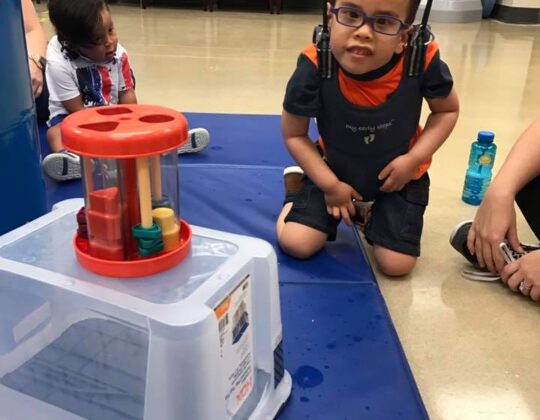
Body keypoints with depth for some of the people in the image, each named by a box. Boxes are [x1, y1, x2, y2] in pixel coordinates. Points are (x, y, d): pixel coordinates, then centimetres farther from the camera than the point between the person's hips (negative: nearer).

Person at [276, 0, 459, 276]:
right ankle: (297, 189, 22)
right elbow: (294, 134, -15)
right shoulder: (315, 66, -31)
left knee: (396, 265, -3)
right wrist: (330, 185, -17)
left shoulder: (422, 61, -29)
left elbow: (447, 111, -7)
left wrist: (414, 159, -19)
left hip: (399, 174, 1)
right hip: (334, 170, 0)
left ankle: (373, 213, 29)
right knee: (296, 244, -10)